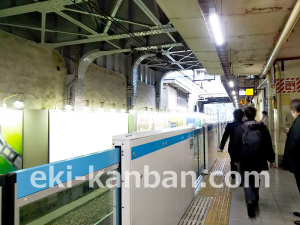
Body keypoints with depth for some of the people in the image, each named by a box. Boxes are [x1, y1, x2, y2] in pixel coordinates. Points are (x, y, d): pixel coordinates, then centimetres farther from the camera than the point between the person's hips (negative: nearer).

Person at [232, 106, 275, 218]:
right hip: (259, 160, 3)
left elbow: (236, 146, -4)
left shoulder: (239, 129, -7)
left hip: (245, 161, -2)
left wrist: (236, 159, 8)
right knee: (255, 179, 22)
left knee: (247, 181, 5)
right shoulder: (263, 128, -2)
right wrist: (271, 159, 11)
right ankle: (255, 199, 35)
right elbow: (269, 145, 2)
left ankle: (250, 201, -16)